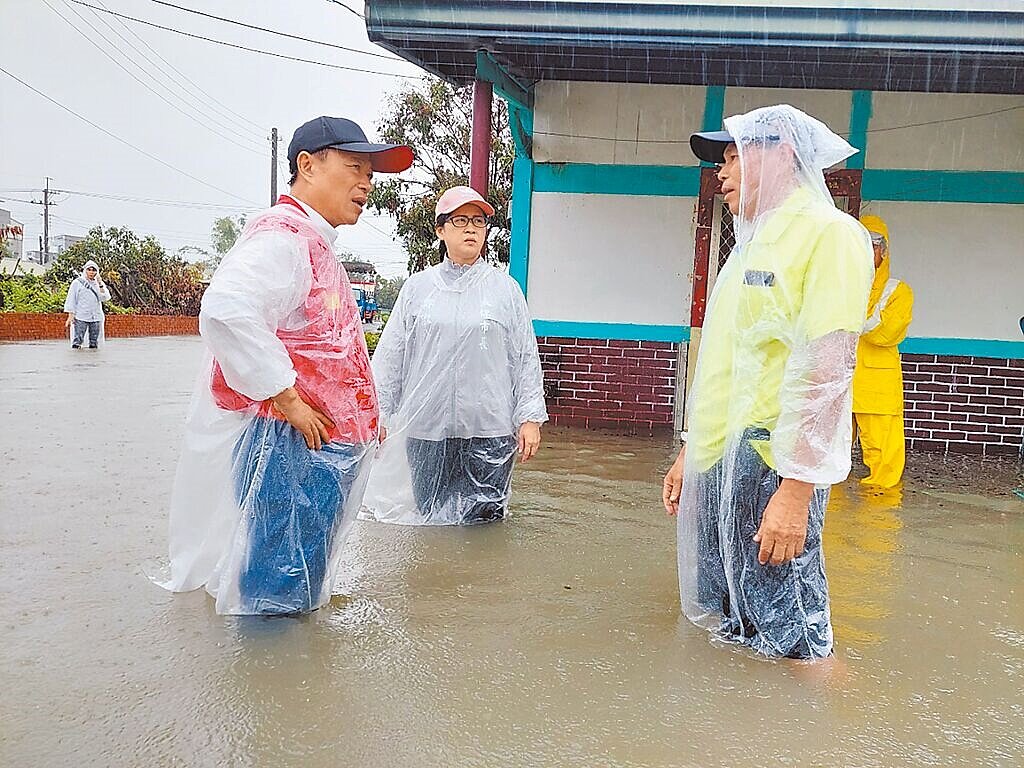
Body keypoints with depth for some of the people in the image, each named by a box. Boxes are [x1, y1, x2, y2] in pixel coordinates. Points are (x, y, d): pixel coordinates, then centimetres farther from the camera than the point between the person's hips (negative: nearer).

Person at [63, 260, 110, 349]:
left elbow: (105, 298, 0)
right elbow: (71, 300, 3)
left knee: (94, 345, 5)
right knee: (76, 344, -10)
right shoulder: (77, 283, 4)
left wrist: (100, 284, -10)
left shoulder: (99, 284, 13)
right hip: (80, 318, -3)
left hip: (96, 317, 3)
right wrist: (70, 316, -4)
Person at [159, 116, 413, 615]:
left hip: (324, 447, 11)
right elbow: (227, 312, -34)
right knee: (276, 602, -2)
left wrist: (366, 415, 24)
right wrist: (286, 398, -26)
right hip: (292, 448, -11)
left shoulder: (316, 244, 19)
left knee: (300, 596, 22)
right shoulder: (280, 235, -15)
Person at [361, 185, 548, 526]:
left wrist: (530, 418, 1)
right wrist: (377, 415, 7)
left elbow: (527, 358, 6)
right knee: (431, 522, 9)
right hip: (425, 427, 1)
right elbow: (390, 356, 10)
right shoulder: (417, 287, 7)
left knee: (481, 523, 2)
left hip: (489, 428, -1)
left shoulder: (505, 288, 6)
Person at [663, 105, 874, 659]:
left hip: (769, 468, -9)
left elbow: (828, 369, -17)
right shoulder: (754, 243, 20)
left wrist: (797, 490, -22)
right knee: (726, 626, 16)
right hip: (716, 468, 9)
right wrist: (689, 453, 21)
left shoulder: (827, 232, -8)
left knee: (783, 640, -2)